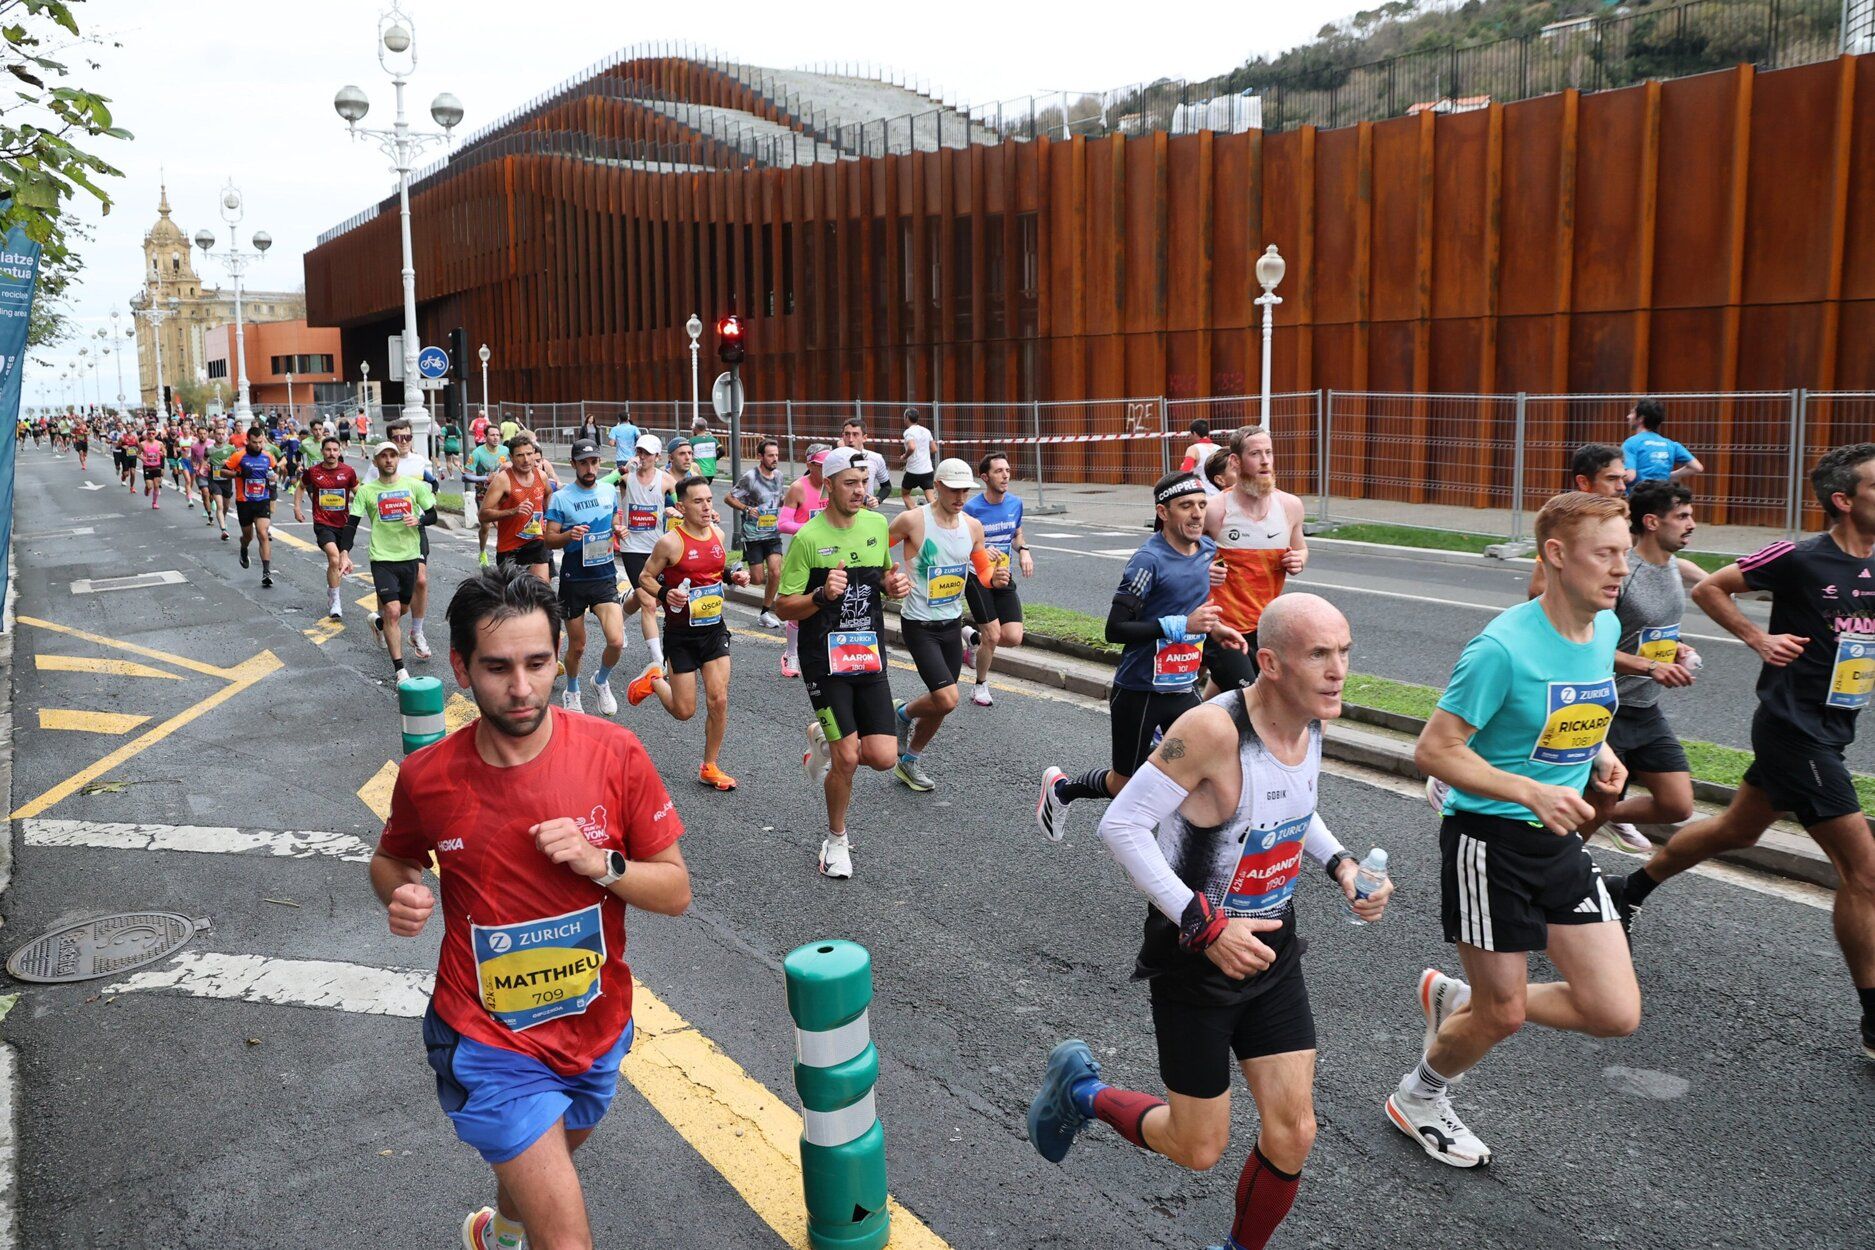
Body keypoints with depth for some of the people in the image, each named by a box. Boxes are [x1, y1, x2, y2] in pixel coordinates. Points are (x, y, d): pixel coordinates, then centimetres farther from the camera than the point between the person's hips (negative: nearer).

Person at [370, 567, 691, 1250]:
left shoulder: (614, 754, -16)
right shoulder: (427, 776, -14)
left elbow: (675, 891, -8)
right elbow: (391, 859, 7)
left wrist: (601, 862, -26)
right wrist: (401, 896, -14)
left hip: (598, 1032, 3)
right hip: (489, 1042, -3)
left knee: (539, 1176, 32)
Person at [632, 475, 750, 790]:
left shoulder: (718, 534, 2)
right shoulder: (670, 542, -16)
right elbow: (645, 578, -7)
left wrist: (734, 575, -1)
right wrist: (665, 594, -25)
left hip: (714, 629, 4)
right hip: (681, 634, -4)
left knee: (719, 701, -1)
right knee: (684, 710, 3)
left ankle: (710, 768, 16)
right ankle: (653, 679, 35)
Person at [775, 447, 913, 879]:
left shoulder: (877, 524, 4)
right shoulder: (808, 537, -12)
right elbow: (783, 607, -9)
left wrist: (894, 585, -2)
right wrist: (823, 595, -27)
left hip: (870, 659, 5)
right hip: (825, 662, -5)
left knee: (883, 758, -4)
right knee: (847, 759, -7)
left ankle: (825, 740, 29)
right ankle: (837, 840, 19)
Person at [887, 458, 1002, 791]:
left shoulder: (973, 526, 1)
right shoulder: (912, 520, -15)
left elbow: (984, 569, 11)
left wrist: (995, 578, -11)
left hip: (952, 623, 6)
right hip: (919, 625, -6)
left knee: (940, 704, 12)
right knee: (946, 700, -17)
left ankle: (910, 762, 35)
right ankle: (903, 713, 16)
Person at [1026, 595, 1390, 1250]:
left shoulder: (1310, 720, -4)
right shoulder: (1214, 728, -28)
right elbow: (1121, 825, -25)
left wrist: (1341, 865, 0)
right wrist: (1204, 926, -28)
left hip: (1273, 954, 6)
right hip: (1195, 962, -6)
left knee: (1292, 1135, 6)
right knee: (1198, 1150, 7)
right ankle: (1080, 1087, 33)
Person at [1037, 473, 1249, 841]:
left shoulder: (1208, 550, 4)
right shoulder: (1149, 559, -19)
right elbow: (1115, 629, -24)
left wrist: (1212, 628, 5)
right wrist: (1183, 626, -28)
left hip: (1184, 689, 6)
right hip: (1140, 692, -6)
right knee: (1125, 786, 10)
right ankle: (1060, 789, 36)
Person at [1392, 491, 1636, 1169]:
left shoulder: (1606, 628, 2)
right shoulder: (1503, 647, -22)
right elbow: (1433, 749, -20)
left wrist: (1601, 753, 4)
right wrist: (1535, 792, -28)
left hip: (1561, 842, 7)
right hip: (1487, 840, -7)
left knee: (1616, 1013, 2)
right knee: (1502, 1016, 5)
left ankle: (1458, 998, 26)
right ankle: (1417, 1098, 35)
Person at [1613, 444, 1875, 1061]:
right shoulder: (1801, 558, -15)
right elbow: (1709, 587, -5)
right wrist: (1759, 637, -12)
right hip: (1793, 728, -8)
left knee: (1737, 828, 22)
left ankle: (1632, 889, 41)